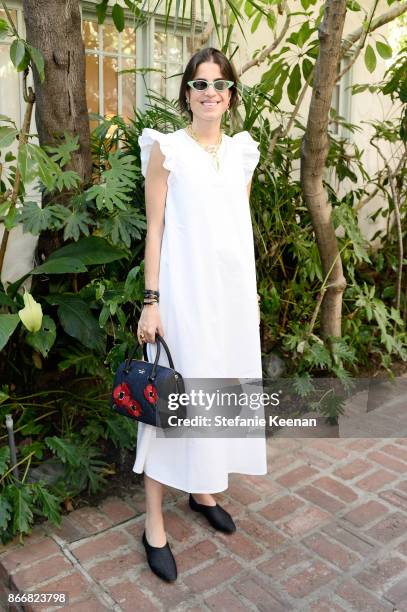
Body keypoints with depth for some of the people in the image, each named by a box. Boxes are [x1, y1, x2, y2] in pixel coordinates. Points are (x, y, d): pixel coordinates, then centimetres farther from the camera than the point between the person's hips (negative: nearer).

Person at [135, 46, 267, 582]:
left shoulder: (242, 152, 11)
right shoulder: (166, 149, -3)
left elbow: (244, 228, 14)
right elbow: (155, 229, -6)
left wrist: (253, 293, 14)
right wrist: (151, 302, -11)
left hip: (233, 288, 6)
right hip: (185, 290, -5)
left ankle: (205, 491, 33)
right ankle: (155, 524, 12)